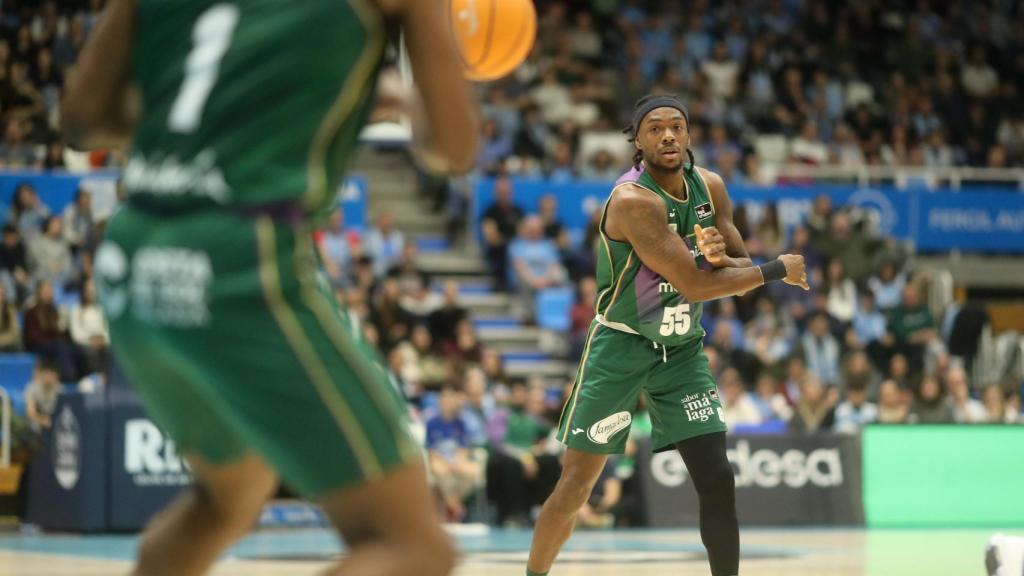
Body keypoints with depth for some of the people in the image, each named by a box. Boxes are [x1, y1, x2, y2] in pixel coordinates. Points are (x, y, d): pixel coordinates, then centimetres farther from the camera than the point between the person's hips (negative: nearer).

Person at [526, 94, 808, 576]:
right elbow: (694, 285, -25)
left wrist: (719, 256, -18)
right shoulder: (633, 200, -22)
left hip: (682, 350, 6)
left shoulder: (709, 187, 0)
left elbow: (740, 273, 6)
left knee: (717, 481, -4)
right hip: (621, 350, -5)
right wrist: (778, 270, -14)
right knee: (576, 486, -3)